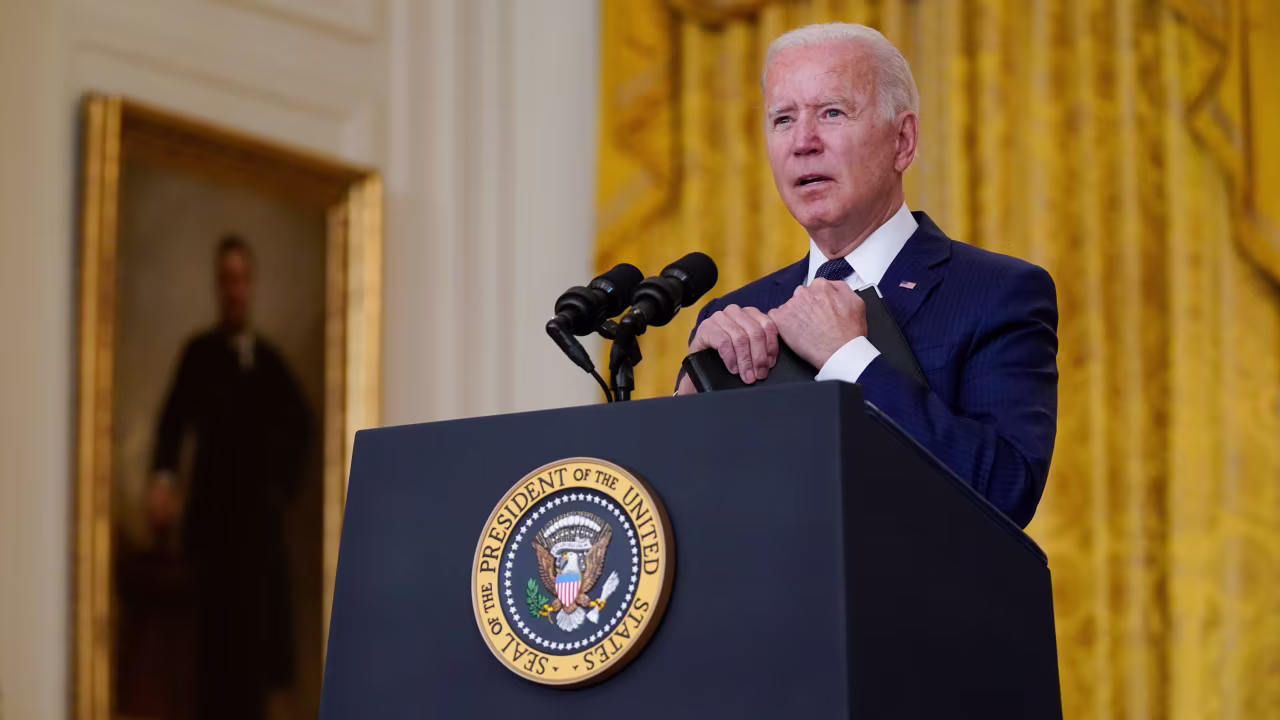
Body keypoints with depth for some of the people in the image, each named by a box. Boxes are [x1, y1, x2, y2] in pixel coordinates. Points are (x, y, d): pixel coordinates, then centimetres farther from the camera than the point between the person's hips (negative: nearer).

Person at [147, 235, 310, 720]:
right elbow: (174, 417, -11)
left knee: (258, 622, 6)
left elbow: (298, 422, 23)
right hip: (214, 511, -4)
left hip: (261, 513, 4)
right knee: (217, 627, -9)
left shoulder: (269, 359, 13)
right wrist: (163, 477, -28)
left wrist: (285, 478, 9)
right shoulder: (200, 352, 0)